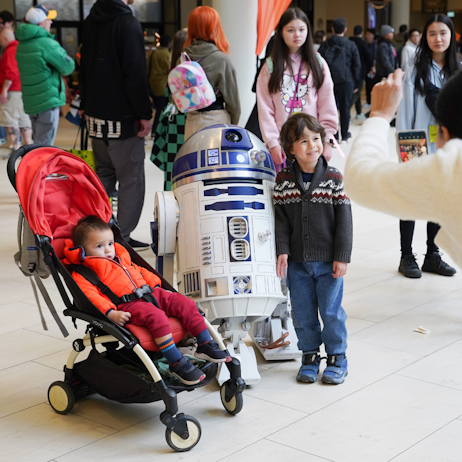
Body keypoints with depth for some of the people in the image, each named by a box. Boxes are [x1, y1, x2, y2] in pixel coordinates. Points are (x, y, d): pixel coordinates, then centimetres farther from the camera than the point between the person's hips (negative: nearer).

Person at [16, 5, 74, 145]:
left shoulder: (22, 44, 10)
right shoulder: (47, 43, -17)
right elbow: (68, 67, -11)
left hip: (30, 101, 8)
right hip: (48, 100, -8)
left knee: (37, 142, 19)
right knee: (45, 146, -4)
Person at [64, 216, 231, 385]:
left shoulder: (121, 259, 28)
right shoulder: (83, 274, 1)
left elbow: (139, 271, 36)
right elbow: (91, 295, -13)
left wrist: (156, 285, 21)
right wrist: (110, 313, -27)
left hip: (150, 293, 8)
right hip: (126, 305, -8)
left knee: (186, 303, -5)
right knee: (156, 316, -34)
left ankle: (206, 345, 5)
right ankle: (176, 362, -29)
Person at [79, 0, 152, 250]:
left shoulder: (90, 21, 11)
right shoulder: (128, 23, -15)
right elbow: (136, 73, -19)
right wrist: (145, 114, -14)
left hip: (96, 115, 8)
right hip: (123, 118, -8)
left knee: (103, 175, 18)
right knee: (131, 180, 0)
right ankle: (123, 238, 2)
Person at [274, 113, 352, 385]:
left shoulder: (334, 179, -6)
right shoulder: (283, 181, -1)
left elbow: (344, 221, -5)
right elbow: (281, 219, 2)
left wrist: (342, 257, -8)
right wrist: (282, 251, -8)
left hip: (329, 261, -2)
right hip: (297, 261, 2)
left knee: (331, 311, 5)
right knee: (303, 312, 10)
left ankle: (337, 357, 22)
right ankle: (310, 355, 27)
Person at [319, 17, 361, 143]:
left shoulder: (325, 45, 2)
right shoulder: (351, 45, 1)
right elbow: (357, 65, 3)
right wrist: (355, 83, 9)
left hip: (329, 80, 0)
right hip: (346, 80, 0)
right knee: (345, 107, 9)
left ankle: (333, 137, -1)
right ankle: (345, 135, 19)